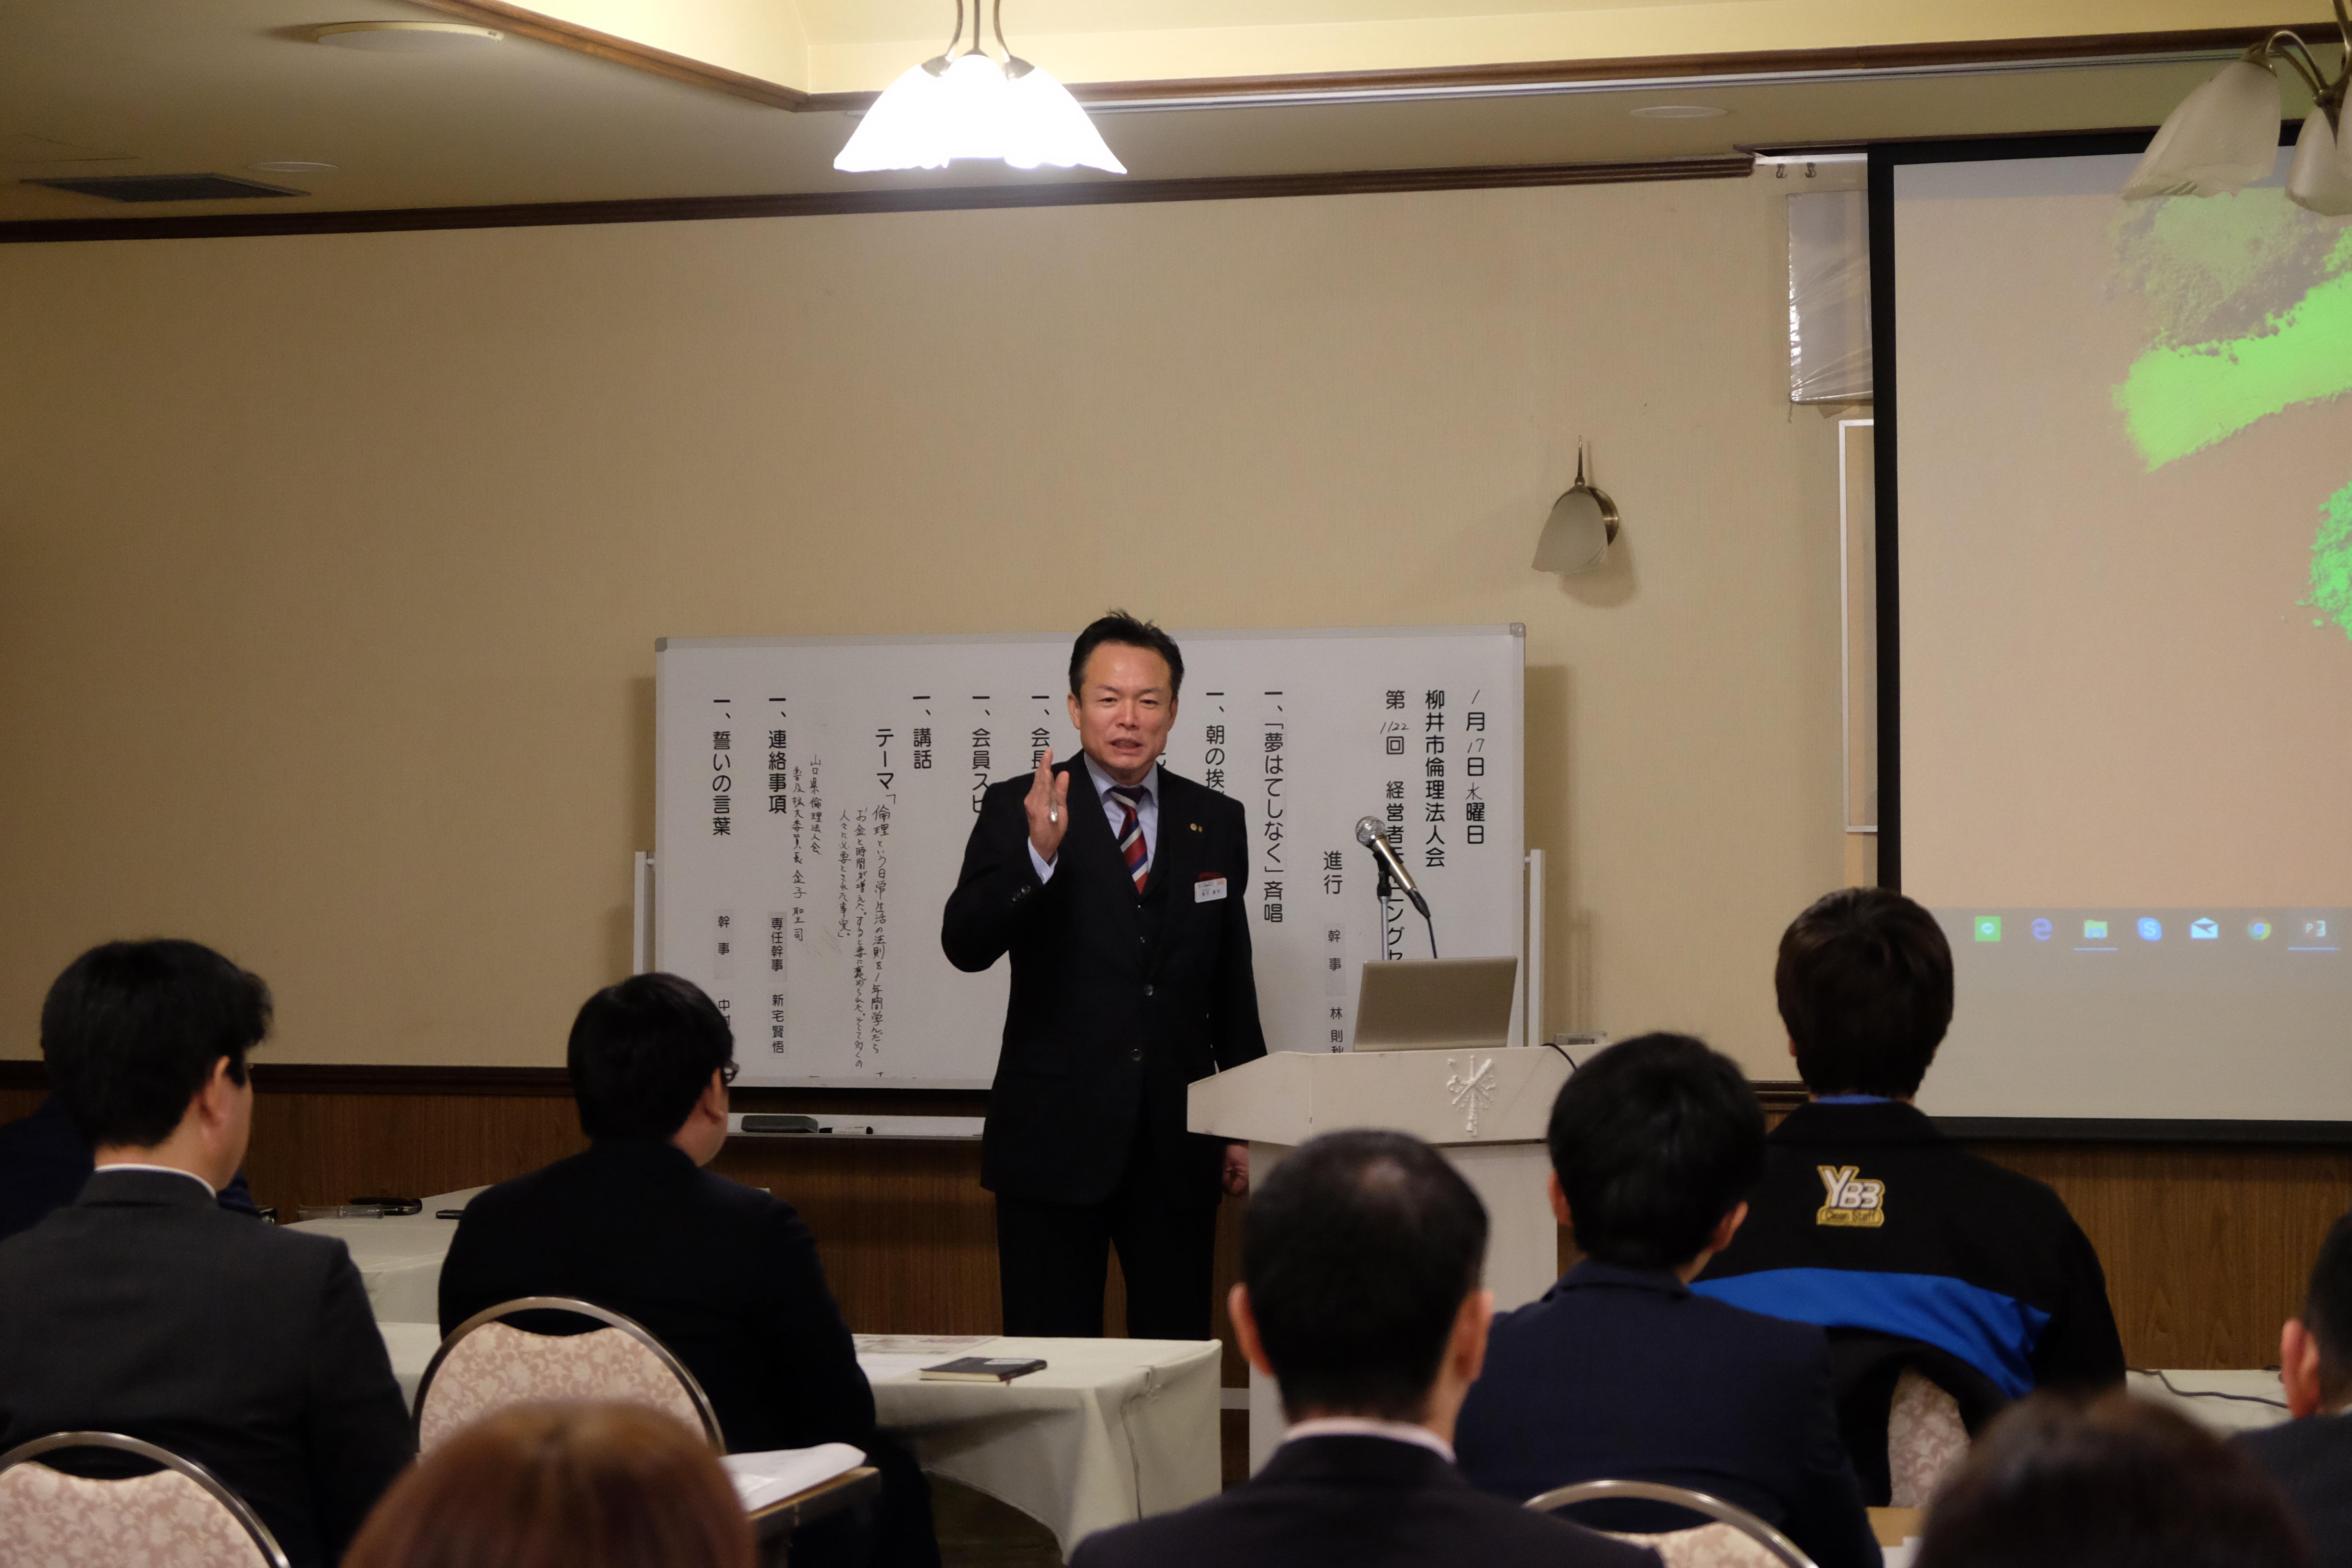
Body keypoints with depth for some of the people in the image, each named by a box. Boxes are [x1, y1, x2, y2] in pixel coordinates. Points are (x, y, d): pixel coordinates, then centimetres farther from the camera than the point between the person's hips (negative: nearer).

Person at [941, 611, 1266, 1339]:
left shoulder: (1216, 822, 10)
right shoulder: (1017, 810, -1)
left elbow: (1234, 986, 15)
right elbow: (965, 944, -14)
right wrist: (1038, 853, -29)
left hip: (1176, 1143, 3)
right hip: (1055, 1138, -3)